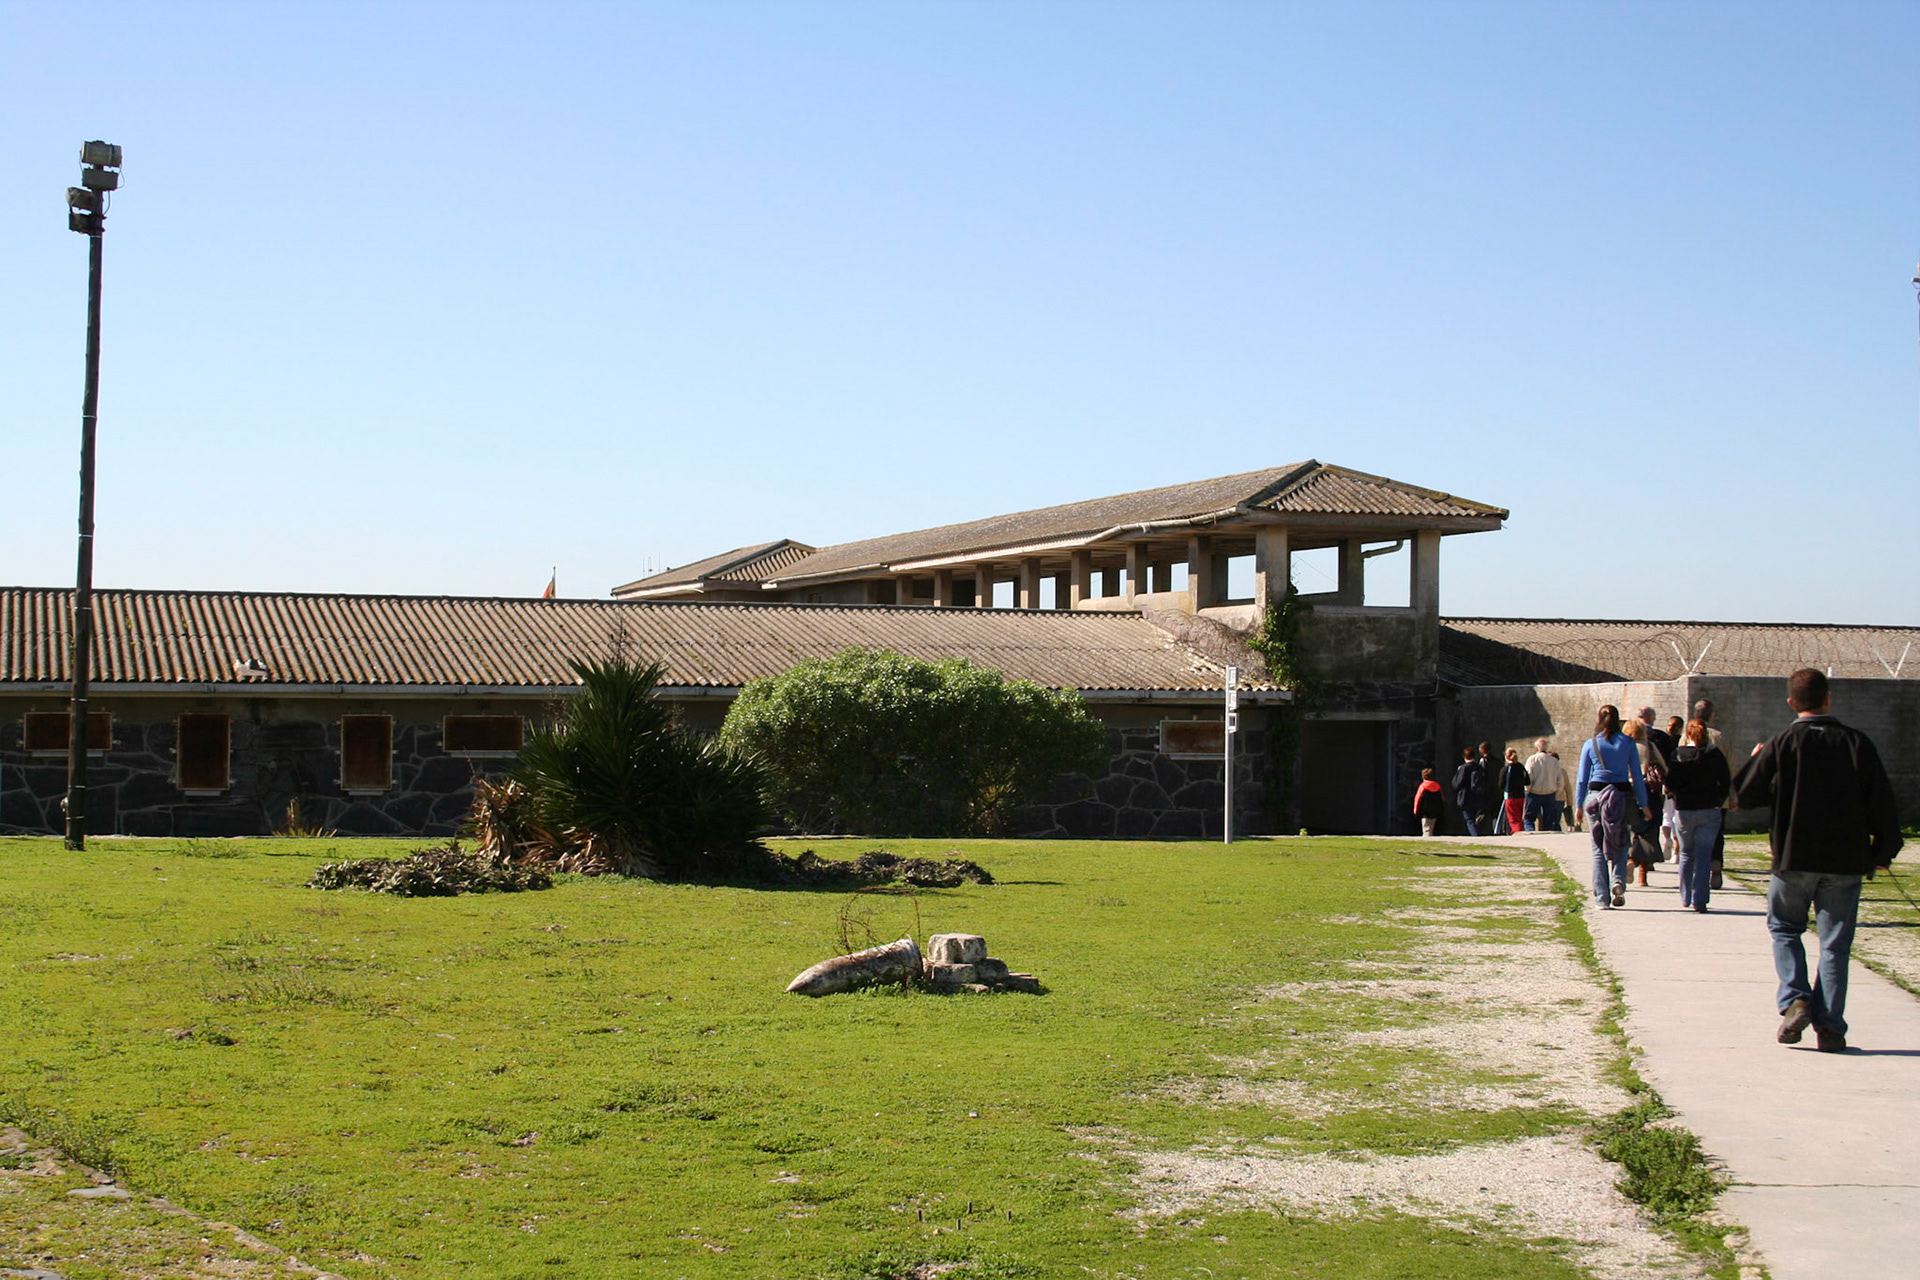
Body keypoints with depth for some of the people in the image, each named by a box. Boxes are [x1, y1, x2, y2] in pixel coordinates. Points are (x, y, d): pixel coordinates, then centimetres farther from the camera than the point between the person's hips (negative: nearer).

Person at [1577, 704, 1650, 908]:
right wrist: (1643, 804, 8)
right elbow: (1637, 776, 3)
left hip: (1596, 795, 0)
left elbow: (1582, 777, 3)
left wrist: (1579, 805, 10)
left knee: (1599, 848, 6)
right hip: (1621, 795, 0)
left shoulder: (1590, 744, 1)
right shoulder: (1628, 743, 2)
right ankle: (1618, 880, -15)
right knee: (1620, 845, 11)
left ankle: (1602, 897, 3)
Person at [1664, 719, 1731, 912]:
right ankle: (1700, 900, -8)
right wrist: (1718, 801, 13)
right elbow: (1726, 782, 0)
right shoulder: (1715, 755, -3)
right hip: (1710, 810, 0)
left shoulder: (1678, 754, -6)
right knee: (1704, 855, 0)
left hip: (1684, 810, 0)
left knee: (1686, 853, 16)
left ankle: (1685, 898, 23)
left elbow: (1670, 783, -10)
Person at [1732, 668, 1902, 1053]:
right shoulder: (1857, 743, -3)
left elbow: (1744, 795, -2)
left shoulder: (1781, 744, -7)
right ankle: (1830, 1028, 3)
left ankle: (1795, 1000, -2)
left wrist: (1755, 760, 16)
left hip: (1794, 859, -1)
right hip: (1846, 861, 1)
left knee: (1785, 928, 18)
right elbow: (1882, 802, -1)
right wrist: (1884, 851, 12)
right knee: (1835, 943, 7)